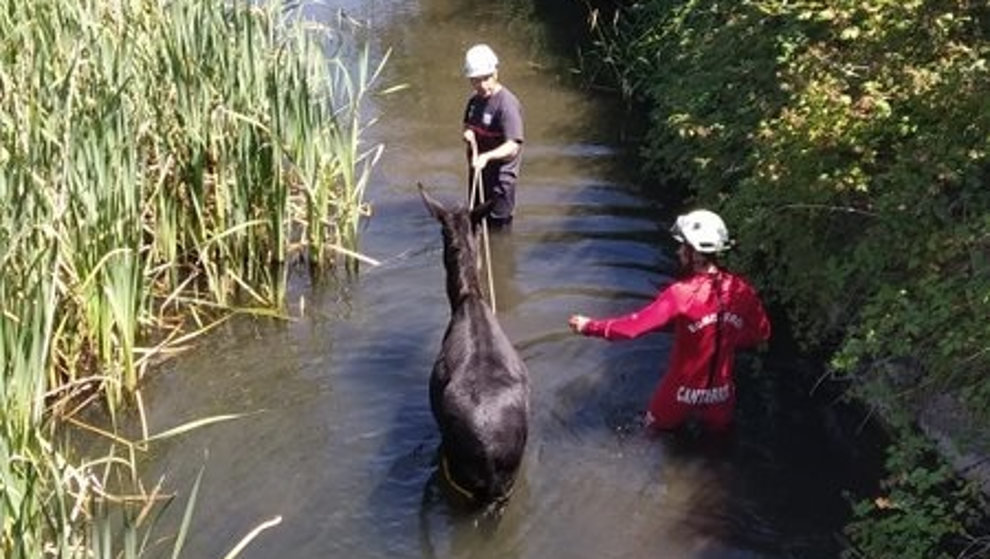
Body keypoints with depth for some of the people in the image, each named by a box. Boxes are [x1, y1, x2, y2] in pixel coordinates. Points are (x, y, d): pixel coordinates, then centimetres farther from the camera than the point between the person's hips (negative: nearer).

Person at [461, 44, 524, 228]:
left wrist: (487, 156, -47)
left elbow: (513, 146, -31)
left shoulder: (507, 104, -23)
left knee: (498, 224, 2)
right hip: (478, 171, 8)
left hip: (500, 173, -8)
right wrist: (467, 133, -6)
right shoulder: (475, 99, 4)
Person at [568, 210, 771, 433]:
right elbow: (761, 333, 1)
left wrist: (590, 326, -16)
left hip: (682, 393, -4)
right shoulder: (741, 291, -13)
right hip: (721, 393, 4)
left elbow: (635, 325, -26)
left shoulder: (683, 293, -27)